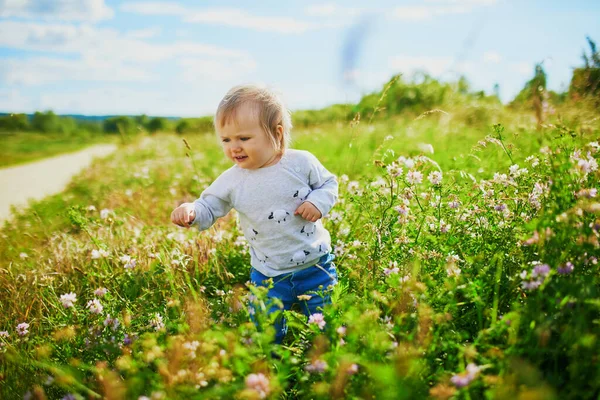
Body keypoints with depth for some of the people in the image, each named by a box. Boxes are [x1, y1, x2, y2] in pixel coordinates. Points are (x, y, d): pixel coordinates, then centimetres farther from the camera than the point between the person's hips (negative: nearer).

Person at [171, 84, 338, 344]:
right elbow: (209, 208, -1)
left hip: (315, 266, -1)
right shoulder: (231, 181, -8)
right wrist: (191, 211, -22)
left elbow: (328, 183, 3)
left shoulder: (301, 162, -12)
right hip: (268, 276, 1)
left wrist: (318, 202, -17)